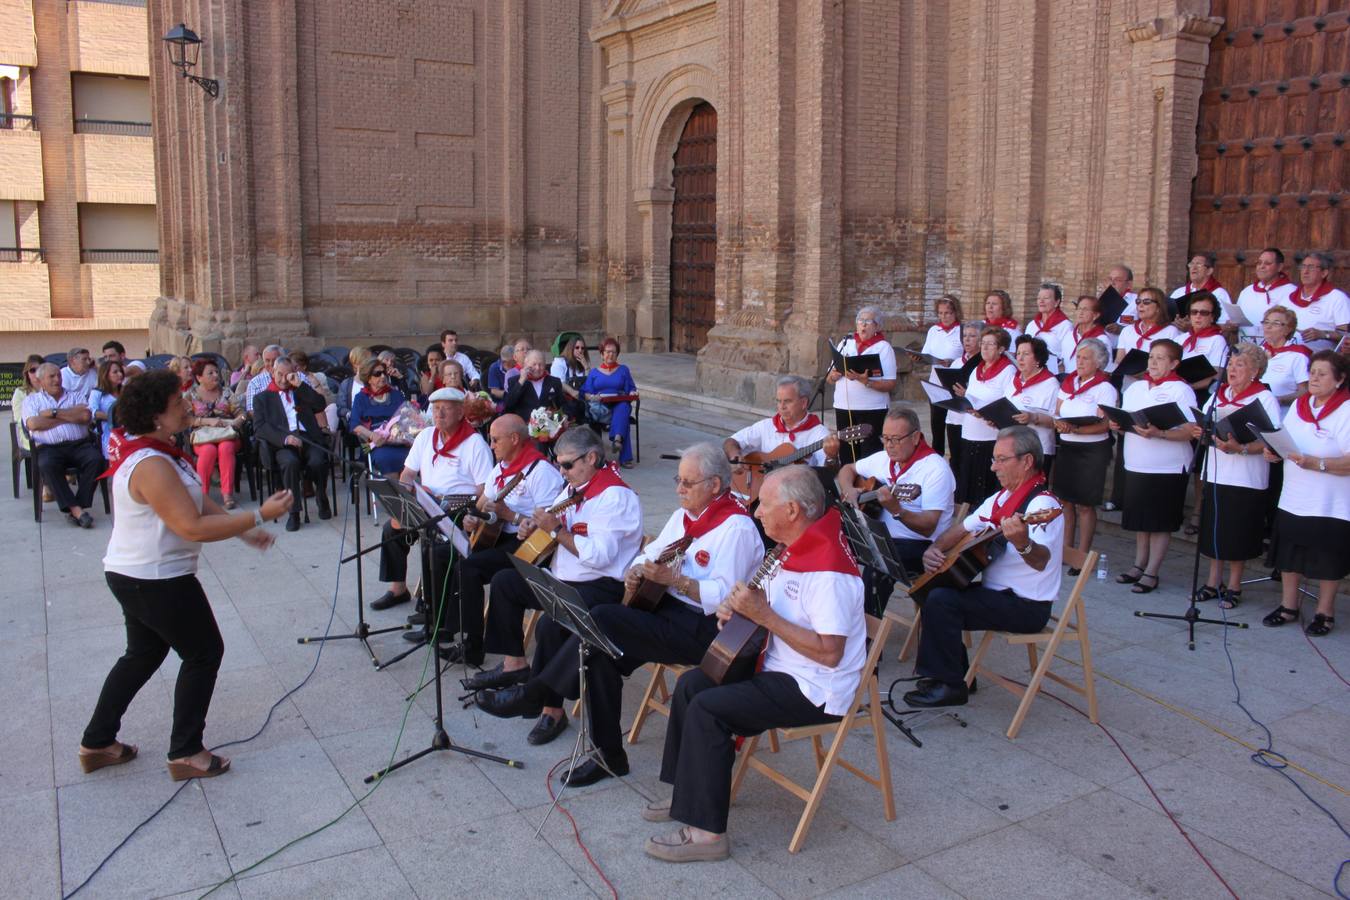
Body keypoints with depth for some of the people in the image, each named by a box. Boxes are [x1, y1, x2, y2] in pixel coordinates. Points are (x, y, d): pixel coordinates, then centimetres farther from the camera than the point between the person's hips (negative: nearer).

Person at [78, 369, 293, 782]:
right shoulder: (151, 465, -27)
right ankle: (186, 754, 15)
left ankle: (97, 743, 34)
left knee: (143, 654, 23)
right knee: (204, 653, 4)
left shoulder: (149, 449, 6)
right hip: (157, 581, -10)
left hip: (132, 575, 10)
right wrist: (260, 516, -27)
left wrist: (244, 529, 3)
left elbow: (196, 500, 10)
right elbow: (193, 527, -30)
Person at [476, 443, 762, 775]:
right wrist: (636, 571, 0)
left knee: (603, 619, -23)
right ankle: (608, 756, -11)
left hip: (703, 628, -8)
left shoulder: (736, 527, -13)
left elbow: (726, 597, -21)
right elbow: (650, 554, 22)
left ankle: (532, 695, -10)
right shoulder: (683, 515, 14)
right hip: (663, 607, 9)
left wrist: (673, 579, -24)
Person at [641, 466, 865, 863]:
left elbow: (829, 653, -29)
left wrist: (764, 615, -27)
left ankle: (707, 831, -11)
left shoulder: (828, 568, -26)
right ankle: (690, 792, 20)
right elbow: (779, 610, 19)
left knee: (707, 708, -20)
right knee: (691, 684, 9)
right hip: (779, 667, 11)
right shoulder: (795, 548, 6)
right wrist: (739, 607, -2)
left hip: (816, 690, -11)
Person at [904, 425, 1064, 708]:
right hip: (997, 591, 10)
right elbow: (962, 528, 18)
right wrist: (934, 549, 0)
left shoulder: (1042, 503, -20)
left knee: (940, 600, -23)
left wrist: (1022, 543, -57)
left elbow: (1041, 561, -36)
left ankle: (950, 685, -9)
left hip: (1026, 607, -10)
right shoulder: (1001, 498, 10)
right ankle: (958, 672, 17)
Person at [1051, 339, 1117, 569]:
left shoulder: (1105, 388, -8)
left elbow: (1103, 425, -15)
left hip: (1092, 450, -5)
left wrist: (1075, 429, -27)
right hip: (1066, 447, 5)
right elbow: (1057, 414, 9)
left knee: (1084, 505, 1)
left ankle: (1083, 556, 10)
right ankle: (1066, 550, 19)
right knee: (1065, 500, 8)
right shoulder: (1067, 383, 10)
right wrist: (1059, 424, -14)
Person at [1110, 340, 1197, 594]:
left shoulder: (1181, 390, -7)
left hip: (1168, 468, -6)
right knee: (1140, 520, 13)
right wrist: (1116, 424, -6)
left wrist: (1158, 433, -30)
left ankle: (1151, 573, 9)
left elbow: (1189, 431, -16)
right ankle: (1138, 565, 25)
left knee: (1161, 523, 2)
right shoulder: (1135, 388, 12)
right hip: (1136, 465, 6)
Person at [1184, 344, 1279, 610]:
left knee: (1238, 536, 3)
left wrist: (1240, 449, -30)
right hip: (1215, 475, 5)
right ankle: (1213, 582, 22)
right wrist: (1198, 432, -7)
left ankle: (1233, 586, 16)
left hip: (1246, 480, -5)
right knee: (1214, 530, 11)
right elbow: (1203, 427, 15)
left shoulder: (1265, 398, -8)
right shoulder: (1218, 395, 12)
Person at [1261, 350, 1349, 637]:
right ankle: (1288, 606, 27)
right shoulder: (1299, 406, 8)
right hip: (1293, 499, 6)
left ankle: (1325, 612, 22)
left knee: (1327, 561, 7)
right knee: (1288, 554, 12)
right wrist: (1273, 450, -5)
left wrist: (1316, 463, -31)